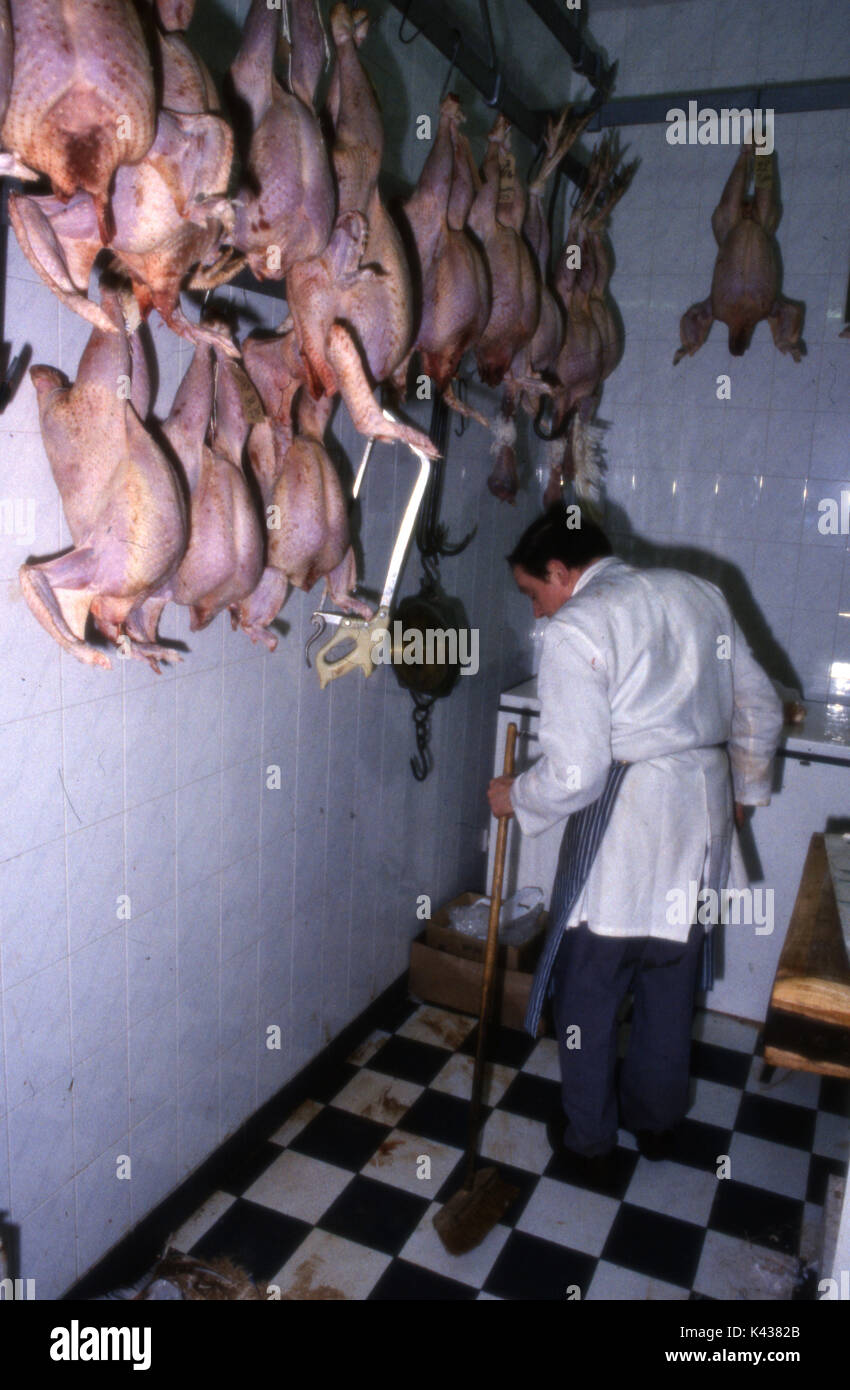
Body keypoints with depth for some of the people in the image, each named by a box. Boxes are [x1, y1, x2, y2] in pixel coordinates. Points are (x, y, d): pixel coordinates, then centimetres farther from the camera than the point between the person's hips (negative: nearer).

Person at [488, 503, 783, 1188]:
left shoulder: (576, 629, -15)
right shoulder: (698, 592, 6)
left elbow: (573, 774, -20)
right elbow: (761, 708, 12)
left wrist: (515, 797, -1)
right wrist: (746, 790, 24)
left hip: (621, 833, -7)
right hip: (701, 820, 7)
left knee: (587, 996, 14)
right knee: (671, 987, 24)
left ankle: (589, 1144, 31)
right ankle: (658, 1120, 43)